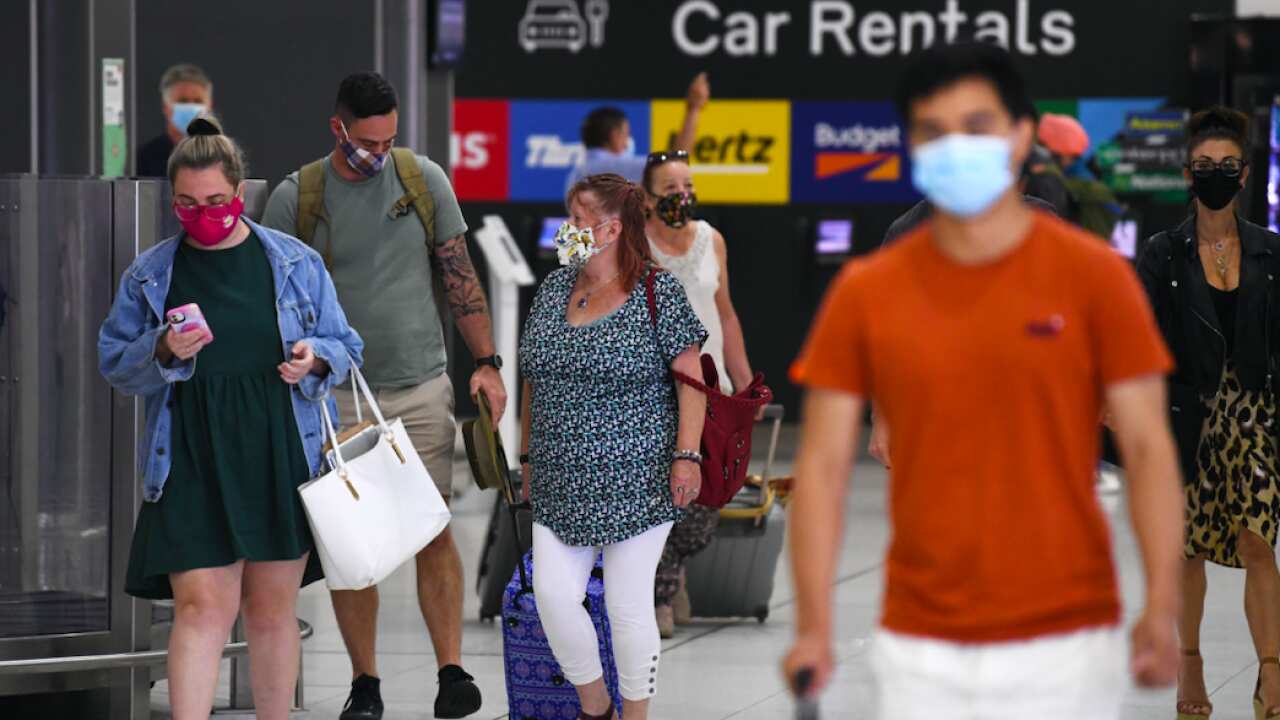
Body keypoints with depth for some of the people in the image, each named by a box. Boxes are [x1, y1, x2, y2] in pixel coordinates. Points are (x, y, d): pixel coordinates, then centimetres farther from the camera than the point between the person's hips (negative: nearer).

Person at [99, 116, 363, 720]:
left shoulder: (296, 263, 6)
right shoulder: (148, 275, 5)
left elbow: (345, 348, 12)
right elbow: (114, 364, 8)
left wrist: (316, 358, -11)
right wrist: (163, 352, -12)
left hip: (280, 461, 1)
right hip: (191, 467, -1)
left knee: (273, 610, 8)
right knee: (201, 607, -11)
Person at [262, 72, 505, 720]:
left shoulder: (424, 180, 3)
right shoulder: (295, 198, -1)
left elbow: (459, 277, 8)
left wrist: (486, 363, 2)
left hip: (421, 387, 1)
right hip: (338, 395, -1)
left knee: (434, 531, -4)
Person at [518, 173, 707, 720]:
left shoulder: (656, 292, -6)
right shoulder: (554, 288, 11)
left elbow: (691, 377, -6)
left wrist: (687, 455, -14)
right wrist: (529, 455, 17)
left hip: (636, 480, -5)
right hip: (561, 484, 5)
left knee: (627, 605, -2)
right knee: (552, 594, -5)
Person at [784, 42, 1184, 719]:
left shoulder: (1094, 276, -2)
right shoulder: (864, 293, 3)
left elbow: (1148, 447, -2)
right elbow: (823, 465, 3)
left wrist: (1161, 611, -13)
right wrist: (813, 628, -6)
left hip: (1063, 645, -2)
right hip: (920, 655, 2)